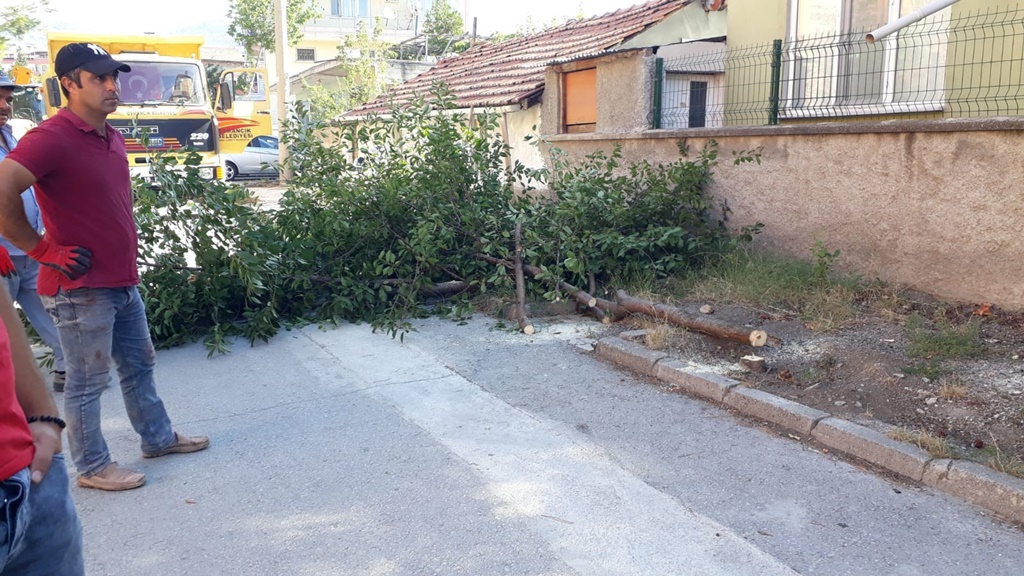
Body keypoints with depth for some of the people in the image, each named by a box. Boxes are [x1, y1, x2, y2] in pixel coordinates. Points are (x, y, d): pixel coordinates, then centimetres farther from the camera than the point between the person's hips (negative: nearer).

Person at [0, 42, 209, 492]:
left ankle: (158, 437, 37)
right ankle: (92, 467, 21)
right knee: (87, 382, 6)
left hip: (123, 282, 9)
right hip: (80, 289, -9)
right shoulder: (51, 138, -18)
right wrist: (44, 251, -19)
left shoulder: (112, 138, 10)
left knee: (139, 365, 20)